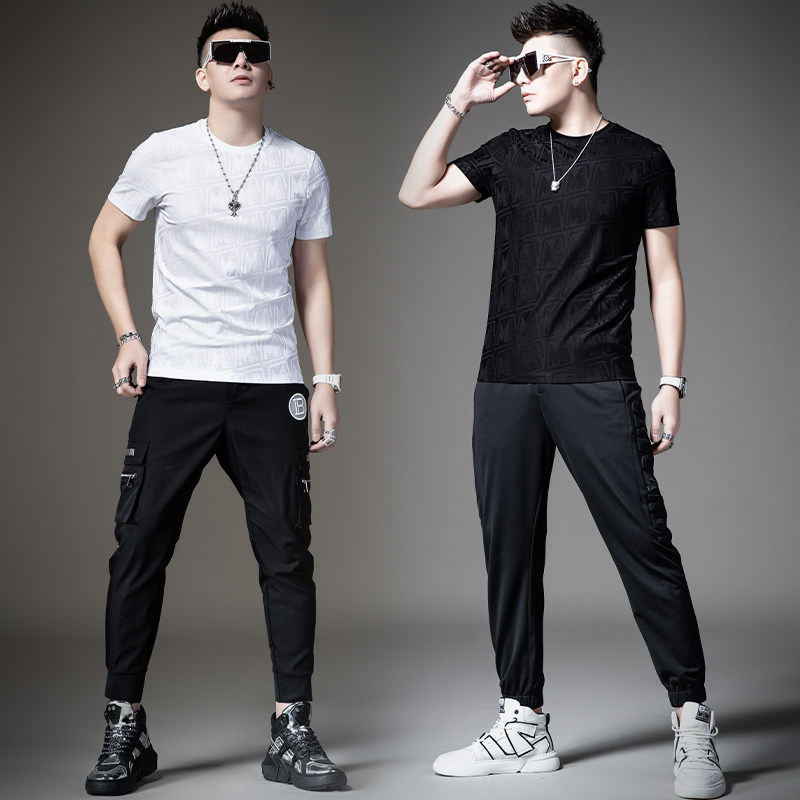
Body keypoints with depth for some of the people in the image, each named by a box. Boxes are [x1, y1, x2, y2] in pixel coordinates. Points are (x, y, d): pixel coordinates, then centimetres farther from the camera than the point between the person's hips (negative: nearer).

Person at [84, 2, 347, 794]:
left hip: (271, 388, 1)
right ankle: (124, 730, 11)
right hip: (175, 382, -1)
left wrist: (325, 380, 6)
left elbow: (313, 280, 13)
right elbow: (104, 239, 14)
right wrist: (127, 335, 2)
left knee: (287, 557, 1)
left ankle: (292, 733, 10)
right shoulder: (162, 155, 4)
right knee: (139, 551, -1)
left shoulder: (302, 167, 8)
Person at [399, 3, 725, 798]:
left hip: (597, 388, -4)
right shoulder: (509, 155, 15)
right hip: (506, 385, 4)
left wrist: (671, 383, -3)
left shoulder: (639, 160, 5)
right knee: (510, 554, 6)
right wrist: (458, 102, 5)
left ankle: (692, 722, 3)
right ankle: (524, 726, 15)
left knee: (645, 546, -7)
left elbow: (665, 277, 5)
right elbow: (416, 193, 11)